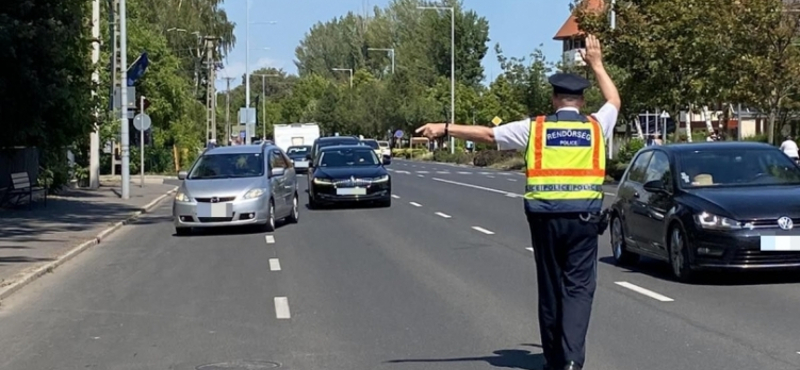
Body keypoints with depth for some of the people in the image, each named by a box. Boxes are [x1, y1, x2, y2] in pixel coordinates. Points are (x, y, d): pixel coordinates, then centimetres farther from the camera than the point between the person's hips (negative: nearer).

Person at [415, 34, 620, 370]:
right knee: (579, 287, -1)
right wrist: (596, 64, 34)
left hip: (545, 217, 1)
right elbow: (614, 101, 25)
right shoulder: (596, 127, 4)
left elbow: (486, 134, 4)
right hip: (584, 217, -1)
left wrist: (444, 129, 11)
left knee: (551, 287, 12)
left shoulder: (535, 128, 1)